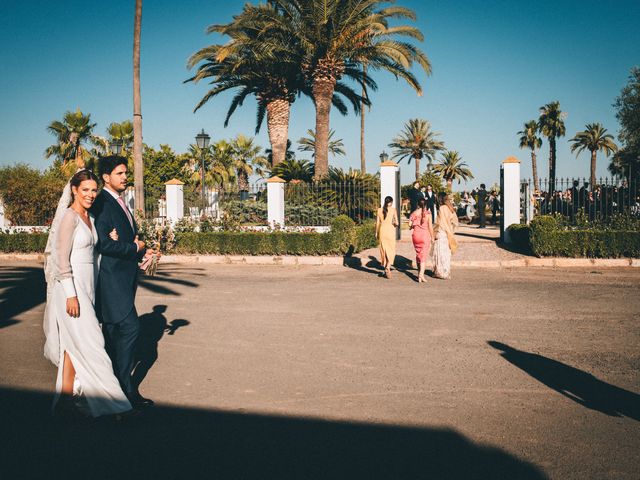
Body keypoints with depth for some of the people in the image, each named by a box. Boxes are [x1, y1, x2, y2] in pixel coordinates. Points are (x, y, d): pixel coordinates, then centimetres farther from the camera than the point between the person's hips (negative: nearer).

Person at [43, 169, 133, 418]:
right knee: (81, 340, -7)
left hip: (87, 285, 8)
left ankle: (68, 392, 21)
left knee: (75, 342, 12)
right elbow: (62, 258, -17)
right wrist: (71, 294, -20)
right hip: (71, 285, -8)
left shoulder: (90, 218, 12)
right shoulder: (69, 217, -13)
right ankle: (66, 398, 1)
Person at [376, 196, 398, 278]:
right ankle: (388, 267, -17)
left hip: (382, 231, 3)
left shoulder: (379, 210, 4)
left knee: (384, 249, 12)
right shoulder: (393, 210, -4)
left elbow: (377, 223, 6)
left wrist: (376, 233, 14)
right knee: (391, 251, 2)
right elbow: (396, 223, -5)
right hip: (390, 231, -3)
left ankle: (385, 267, 16)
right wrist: (395, 225, 18)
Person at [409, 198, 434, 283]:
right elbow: (430, 226, -7)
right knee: (424, 255, -1)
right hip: (425, 235, -2)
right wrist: (432, 236, 3)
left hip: (416, 235, 2)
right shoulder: (428, 214, -7)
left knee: (418, 253, 18)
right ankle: (421, 274, -14)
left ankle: (419, 272, 27)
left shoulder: (414, 213, -2)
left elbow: (410, 224, -2)